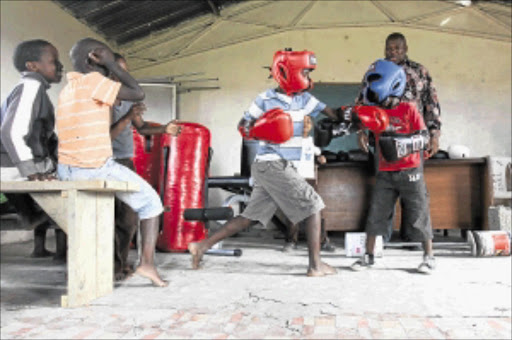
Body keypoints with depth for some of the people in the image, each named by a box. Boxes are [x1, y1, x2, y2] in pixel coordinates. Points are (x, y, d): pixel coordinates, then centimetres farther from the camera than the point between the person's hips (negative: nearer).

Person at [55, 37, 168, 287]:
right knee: (150, 202, 10)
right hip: (97, 169, -8)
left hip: (66, 172, 8)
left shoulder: (66, 90, 16)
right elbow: (138, 94, -7)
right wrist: (111, 64, -1)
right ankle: (147, 263, 1)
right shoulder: (93, 81, -9)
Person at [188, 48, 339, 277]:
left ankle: (202, 246, 18)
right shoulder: (265, 99, -5)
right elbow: (242, 126, 2)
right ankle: (315, 265, -3)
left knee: (250, 217, 10)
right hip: (270, 164, -7)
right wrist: (258, 130, -17)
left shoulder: (304, 99, 12)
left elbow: (330, 112, 5)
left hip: (284, 167, 7)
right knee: (312, 205, -8)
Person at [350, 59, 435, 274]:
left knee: (418, 216, 4)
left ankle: (429, 257, 20)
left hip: (410, 171, -3)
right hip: (385, 173, 4)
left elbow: (424, 138, -8)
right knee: (375, 214, 4)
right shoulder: (375, 111, 5)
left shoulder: (409, 109, -5)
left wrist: (402, 142, -23)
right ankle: (368, 256, 17)